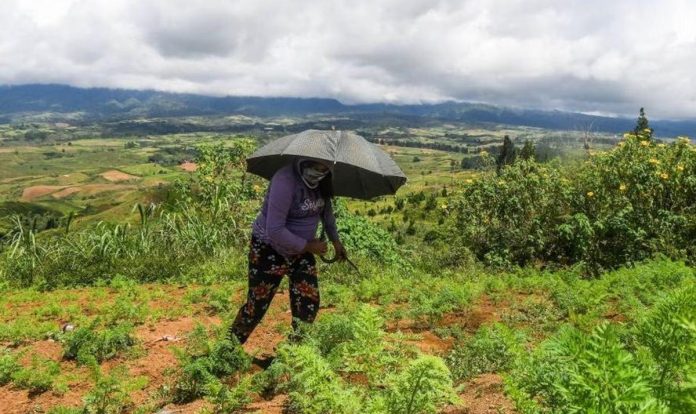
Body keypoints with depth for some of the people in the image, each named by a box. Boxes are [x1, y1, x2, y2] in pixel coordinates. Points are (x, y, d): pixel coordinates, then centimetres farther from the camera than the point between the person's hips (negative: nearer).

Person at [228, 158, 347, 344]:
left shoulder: (320, 182, -7)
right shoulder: (286, 180, -29)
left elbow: (326, 207, 15)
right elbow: (275, 231, -31)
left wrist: (335, 240, 8)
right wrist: (309, 246, -22)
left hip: (301, 251, 6)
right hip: (270, 250, -6)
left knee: (309, 304, 1)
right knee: (256, 307, 4)